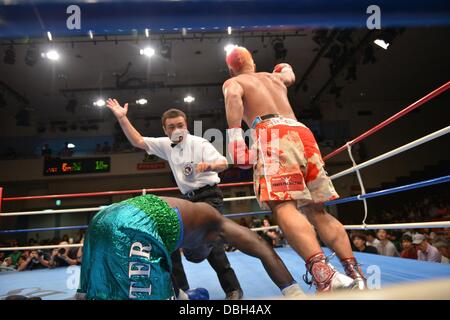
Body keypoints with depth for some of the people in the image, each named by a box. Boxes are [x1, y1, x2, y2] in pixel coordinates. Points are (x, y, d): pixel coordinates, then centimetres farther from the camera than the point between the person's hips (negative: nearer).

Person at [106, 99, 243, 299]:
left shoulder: (199, 143, -11)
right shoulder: (166, 145, 6)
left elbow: (223, 163, -19)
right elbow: (138, 141, 6)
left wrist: (209, 166, -42)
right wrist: (122, 118, -3)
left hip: (209, 195, -7)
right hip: (188, 198, 7)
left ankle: (233, 289, -11)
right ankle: (180, 288, 17)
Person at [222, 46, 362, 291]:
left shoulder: (232, 82, 20)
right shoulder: (274, 77, 35)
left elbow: (233, 96, -5)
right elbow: (290, 75, 59)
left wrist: (235, 138, -13)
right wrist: (285, 67, 81)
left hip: (272, 134, -6)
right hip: (302, 132, 6)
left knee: (283, 207, -21)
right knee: (317, 211, 7)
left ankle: (323, 274, -41)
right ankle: (355, 274, -2)